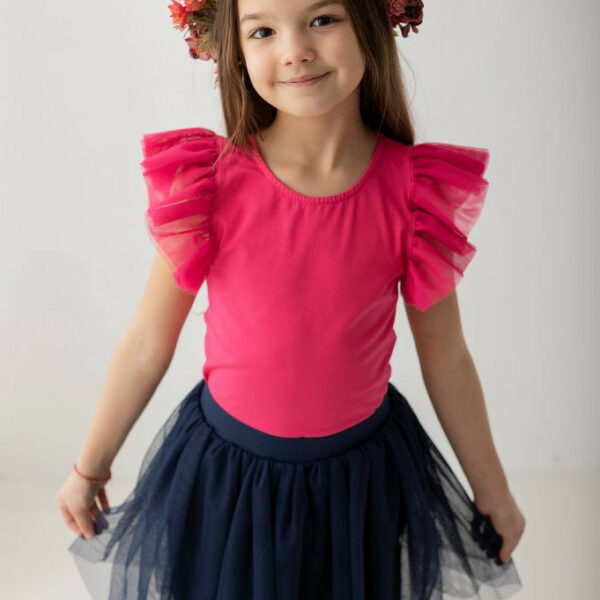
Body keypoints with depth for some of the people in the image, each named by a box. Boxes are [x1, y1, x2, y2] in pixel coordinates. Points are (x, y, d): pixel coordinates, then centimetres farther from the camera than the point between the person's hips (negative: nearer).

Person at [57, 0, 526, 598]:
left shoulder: (415, 188, -13)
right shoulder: (209, 183, -16)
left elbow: (445, 356, -2)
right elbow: (146, 345, -5)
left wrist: (492, 488, 8)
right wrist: (89, 467, 5)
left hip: (363, 474, 1)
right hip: (224, 470, 0)